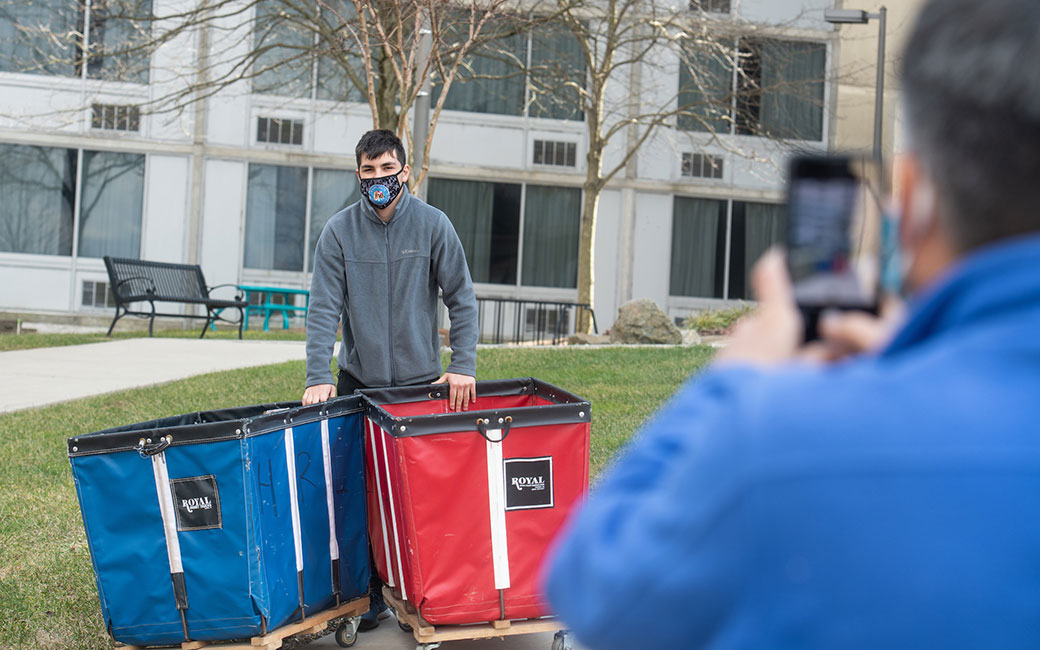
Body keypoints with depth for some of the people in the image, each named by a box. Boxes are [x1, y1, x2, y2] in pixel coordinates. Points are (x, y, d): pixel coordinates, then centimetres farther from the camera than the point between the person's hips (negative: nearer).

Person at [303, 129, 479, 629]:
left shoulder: (433, 225, -4)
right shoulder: (339, 231, -3)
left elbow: (462, 299, -1)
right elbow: (324, 308, -7)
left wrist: (463, 365, -10)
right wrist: (318, 376, -17)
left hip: (423, 380, 0)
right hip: (358, 381, 1)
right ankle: (370, 592, 15)